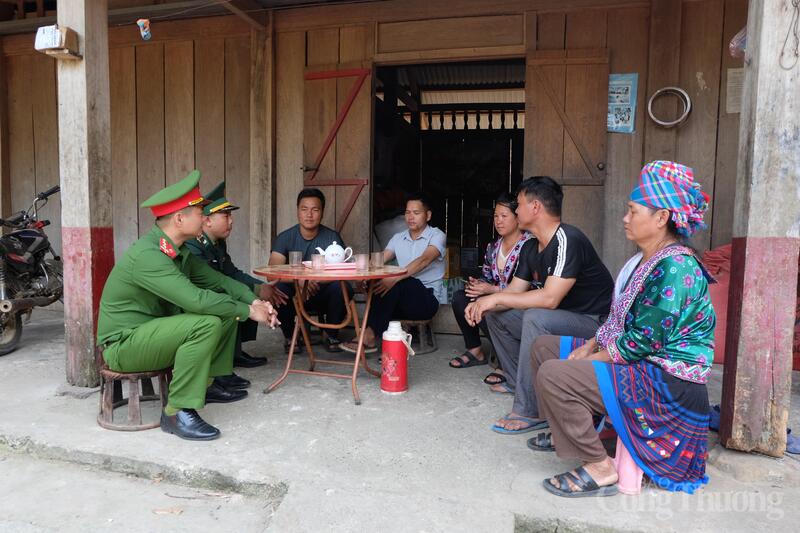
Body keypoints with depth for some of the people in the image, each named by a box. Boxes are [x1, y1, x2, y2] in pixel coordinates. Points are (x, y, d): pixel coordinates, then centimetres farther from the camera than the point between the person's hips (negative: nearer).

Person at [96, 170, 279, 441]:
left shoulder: (179, 252, 3)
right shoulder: (146, 255, -26)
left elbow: (218, 280, 6)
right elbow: (195, 299, -35)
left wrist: (254, 301, -11)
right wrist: (248, 311, -25)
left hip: (154, 331, 9)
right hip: (124, 345, -9)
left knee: (227, 308, 5)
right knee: (206, 323, -31)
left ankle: (210, 383, 14)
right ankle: (177, 412, -21)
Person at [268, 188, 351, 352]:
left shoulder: (332, 237, -7)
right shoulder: (285, 238, -6)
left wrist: (316, 279, -36)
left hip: (323, 295, 0)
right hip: (293, 295, 0)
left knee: (341, 287, -30)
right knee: (278, 289, -31)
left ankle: (331, 334, -3)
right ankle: (289, 336, -2)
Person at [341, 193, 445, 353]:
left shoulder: (437, 236, -3)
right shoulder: (398, 238, 15)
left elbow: (424, 260, -23)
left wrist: (395, 278, -37)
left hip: (427, 299, -4)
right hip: (401, 299, 4)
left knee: (397, 281, -33)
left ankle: (369, 336, -32)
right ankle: (370, 337, -31)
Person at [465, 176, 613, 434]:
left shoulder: (567, 240, -24)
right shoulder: (530, 248, 4)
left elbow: (550, 299, -32)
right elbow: (514, 292, 5)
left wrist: (496, 298, -24)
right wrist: (483, 304, -14)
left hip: (594, 323, -9)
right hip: (558, 317, 9)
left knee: (535, 318, -35)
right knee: (496, 315, 6)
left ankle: (530, 412, -24)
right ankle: (516, 381, 14)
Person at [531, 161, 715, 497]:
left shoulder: (675, 267, -23)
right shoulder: (649, 260, 9)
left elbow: (645, 341, -25)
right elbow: (621, 317, 14)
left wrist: (592, 359, -14)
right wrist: (590, 347, 2)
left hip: (668, 382, -10)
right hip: (643, 365, 11)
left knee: (553, 375, -27)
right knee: (544, 347, 11)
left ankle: (600, 469, -10)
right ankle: (568, 431, 24)